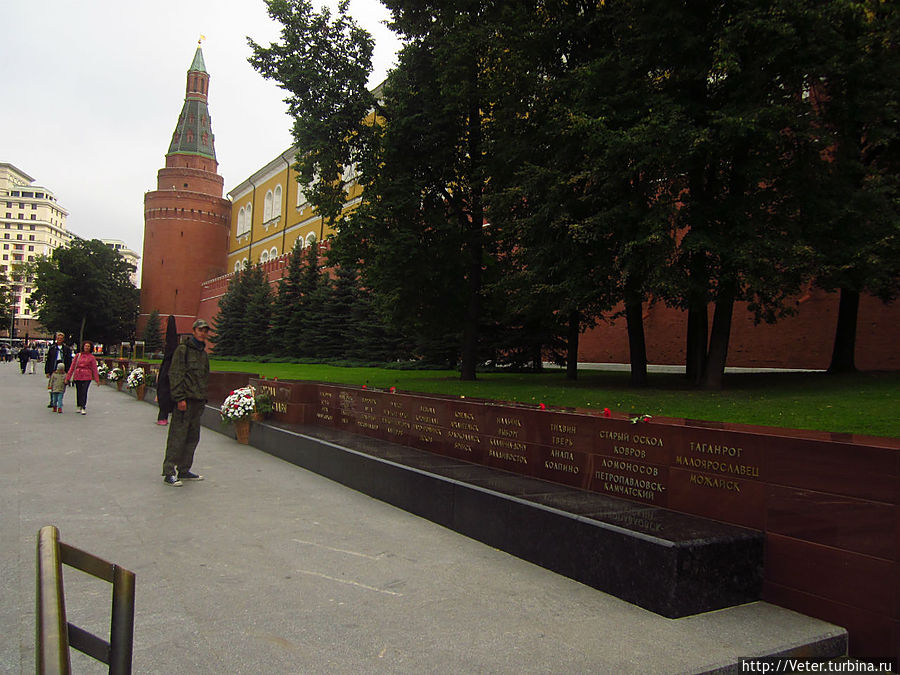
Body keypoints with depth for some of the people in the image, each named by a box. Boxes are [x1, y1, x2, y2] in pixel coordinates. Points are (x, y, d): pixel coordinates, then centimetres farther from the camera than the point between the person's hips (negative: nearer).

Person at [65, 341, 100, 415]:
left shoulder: (91, 357, 4)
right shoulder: (78, 355, 8)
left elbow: (94, 369, 5)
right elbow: (72, 366, 9)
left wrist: (97, 380, 2)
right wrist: (68, 377, 8)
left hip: (87, 377, -3)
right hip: (77, 376, 3)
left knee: (84, 392, -12)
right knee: (79, 392, 8)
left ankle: (83, 408, -9)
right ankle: (80, 407, 22)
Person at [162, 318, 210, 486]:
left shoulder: (203, 353, 19)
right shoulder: (183, 349, -5)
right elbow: (175, 375, -12)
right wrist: (180, 398, -18)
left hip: (198, 401, 8)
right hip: (185, 400, -8)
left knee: (192, 437, 11)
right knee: (177, 436, -7)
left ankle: (184, 470, 19)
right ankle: (169, 472, -2)